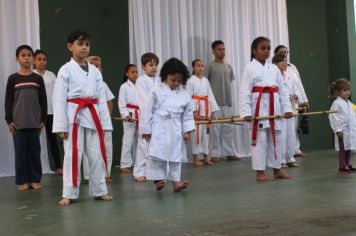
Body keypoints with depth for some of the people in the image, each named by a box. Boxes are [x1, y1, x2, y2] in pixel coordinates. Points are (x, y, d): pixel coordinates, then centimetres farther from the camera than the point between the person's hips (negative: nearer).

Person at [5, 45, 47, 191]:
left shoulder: (38, 78, 5)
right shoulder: (13, 79, 2)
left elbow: (43, 101, 6)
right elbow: (8, 101, 2)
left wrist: (43, 119, 2)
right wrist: (9, 120, -3)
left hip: (35, 122, 1)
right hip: (18, 122, -1)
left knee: (35, 151, 5)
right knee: (20, 151, 3)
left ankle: (35, 179, 14)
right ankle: (22, 181, 10)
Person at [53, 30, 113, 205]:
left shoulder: (95, 71, 10)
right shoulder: (65, 70, -3)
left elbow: (101, 98, 10)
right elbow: (59, 99, -6)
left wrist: (104, 122, 5)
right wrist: (61, 126, -11)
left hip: (92, 116, 4)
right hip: (74, 116, -4)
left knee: (96, 155, 9)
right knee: (72, 155, -1)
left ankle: (99, 191, 20)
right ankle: (69, 194, 8)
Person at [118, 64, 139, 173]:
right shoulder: (124, 87, -3)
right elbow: (121, 103, -8)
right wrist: (126, 115, -19)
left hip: (140, 116, 5)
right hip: (130, 116, -5)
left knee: (138, 140, 12)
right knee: (128, 140, -5)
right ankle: (125, 164, 1)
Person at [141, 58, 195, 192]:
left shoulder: (184, 95, 2)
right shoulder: (157, 92, -7)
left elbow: (188, 115, 8)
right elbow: (148, 111, -5)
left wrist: (187, 131, 1)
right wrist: (146, 130, -5)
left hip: (175, 130, 3)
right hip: (159, 129, -3)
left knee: (176, 155, 8)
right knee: (157, 154, -6)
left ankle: (176, 182, 14)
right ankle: (158, 180, 3)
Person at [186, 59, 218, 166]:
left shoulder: (205, 80, 11)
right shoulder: (191, 81, -4)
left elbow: (210, 96, 11)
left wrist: (213, 111, 7)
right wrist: (193, 112, -16)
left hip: (206, 109, 6)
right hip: (196, 108, -5)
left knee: (206, 132, 9)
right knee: (197, 133, -5)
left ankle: (206, 157, 17)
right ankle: (195, 158, 4)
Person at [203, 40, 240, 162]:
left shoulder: (228, 67, 14)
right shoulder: (210, 66, -3)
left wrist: (227, 95, 14)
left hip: (227, 102, 5)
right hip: (215, 102, -5)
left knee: (228, 129, 8)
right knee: (215, 128, -5)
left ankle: (229, 153, 14)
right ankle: (215, 154, 2)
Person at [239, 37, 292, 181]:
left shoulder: (274, 68, 12)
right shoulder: (250, 68, -4)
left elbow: (282, 89, 12)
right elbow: (244, 92, -10)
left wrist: (287, 108, 4)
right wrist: (246, 112, -18)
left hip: (274, 107, 6)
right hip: (258, 107, -5)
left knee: (276, 138, 11)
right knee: (259, 139, -1)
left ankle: (276, 169, 23)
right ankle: (259, 172, 7)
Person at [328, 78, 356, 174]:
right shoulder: (336, 103, -12)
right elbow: (333, 117, -17)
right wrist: (338, 130, -19)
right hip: (342, 131, -8)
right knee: (343, 149, -3)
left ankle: (347, 165, 23)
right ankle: (341, 167, 3)